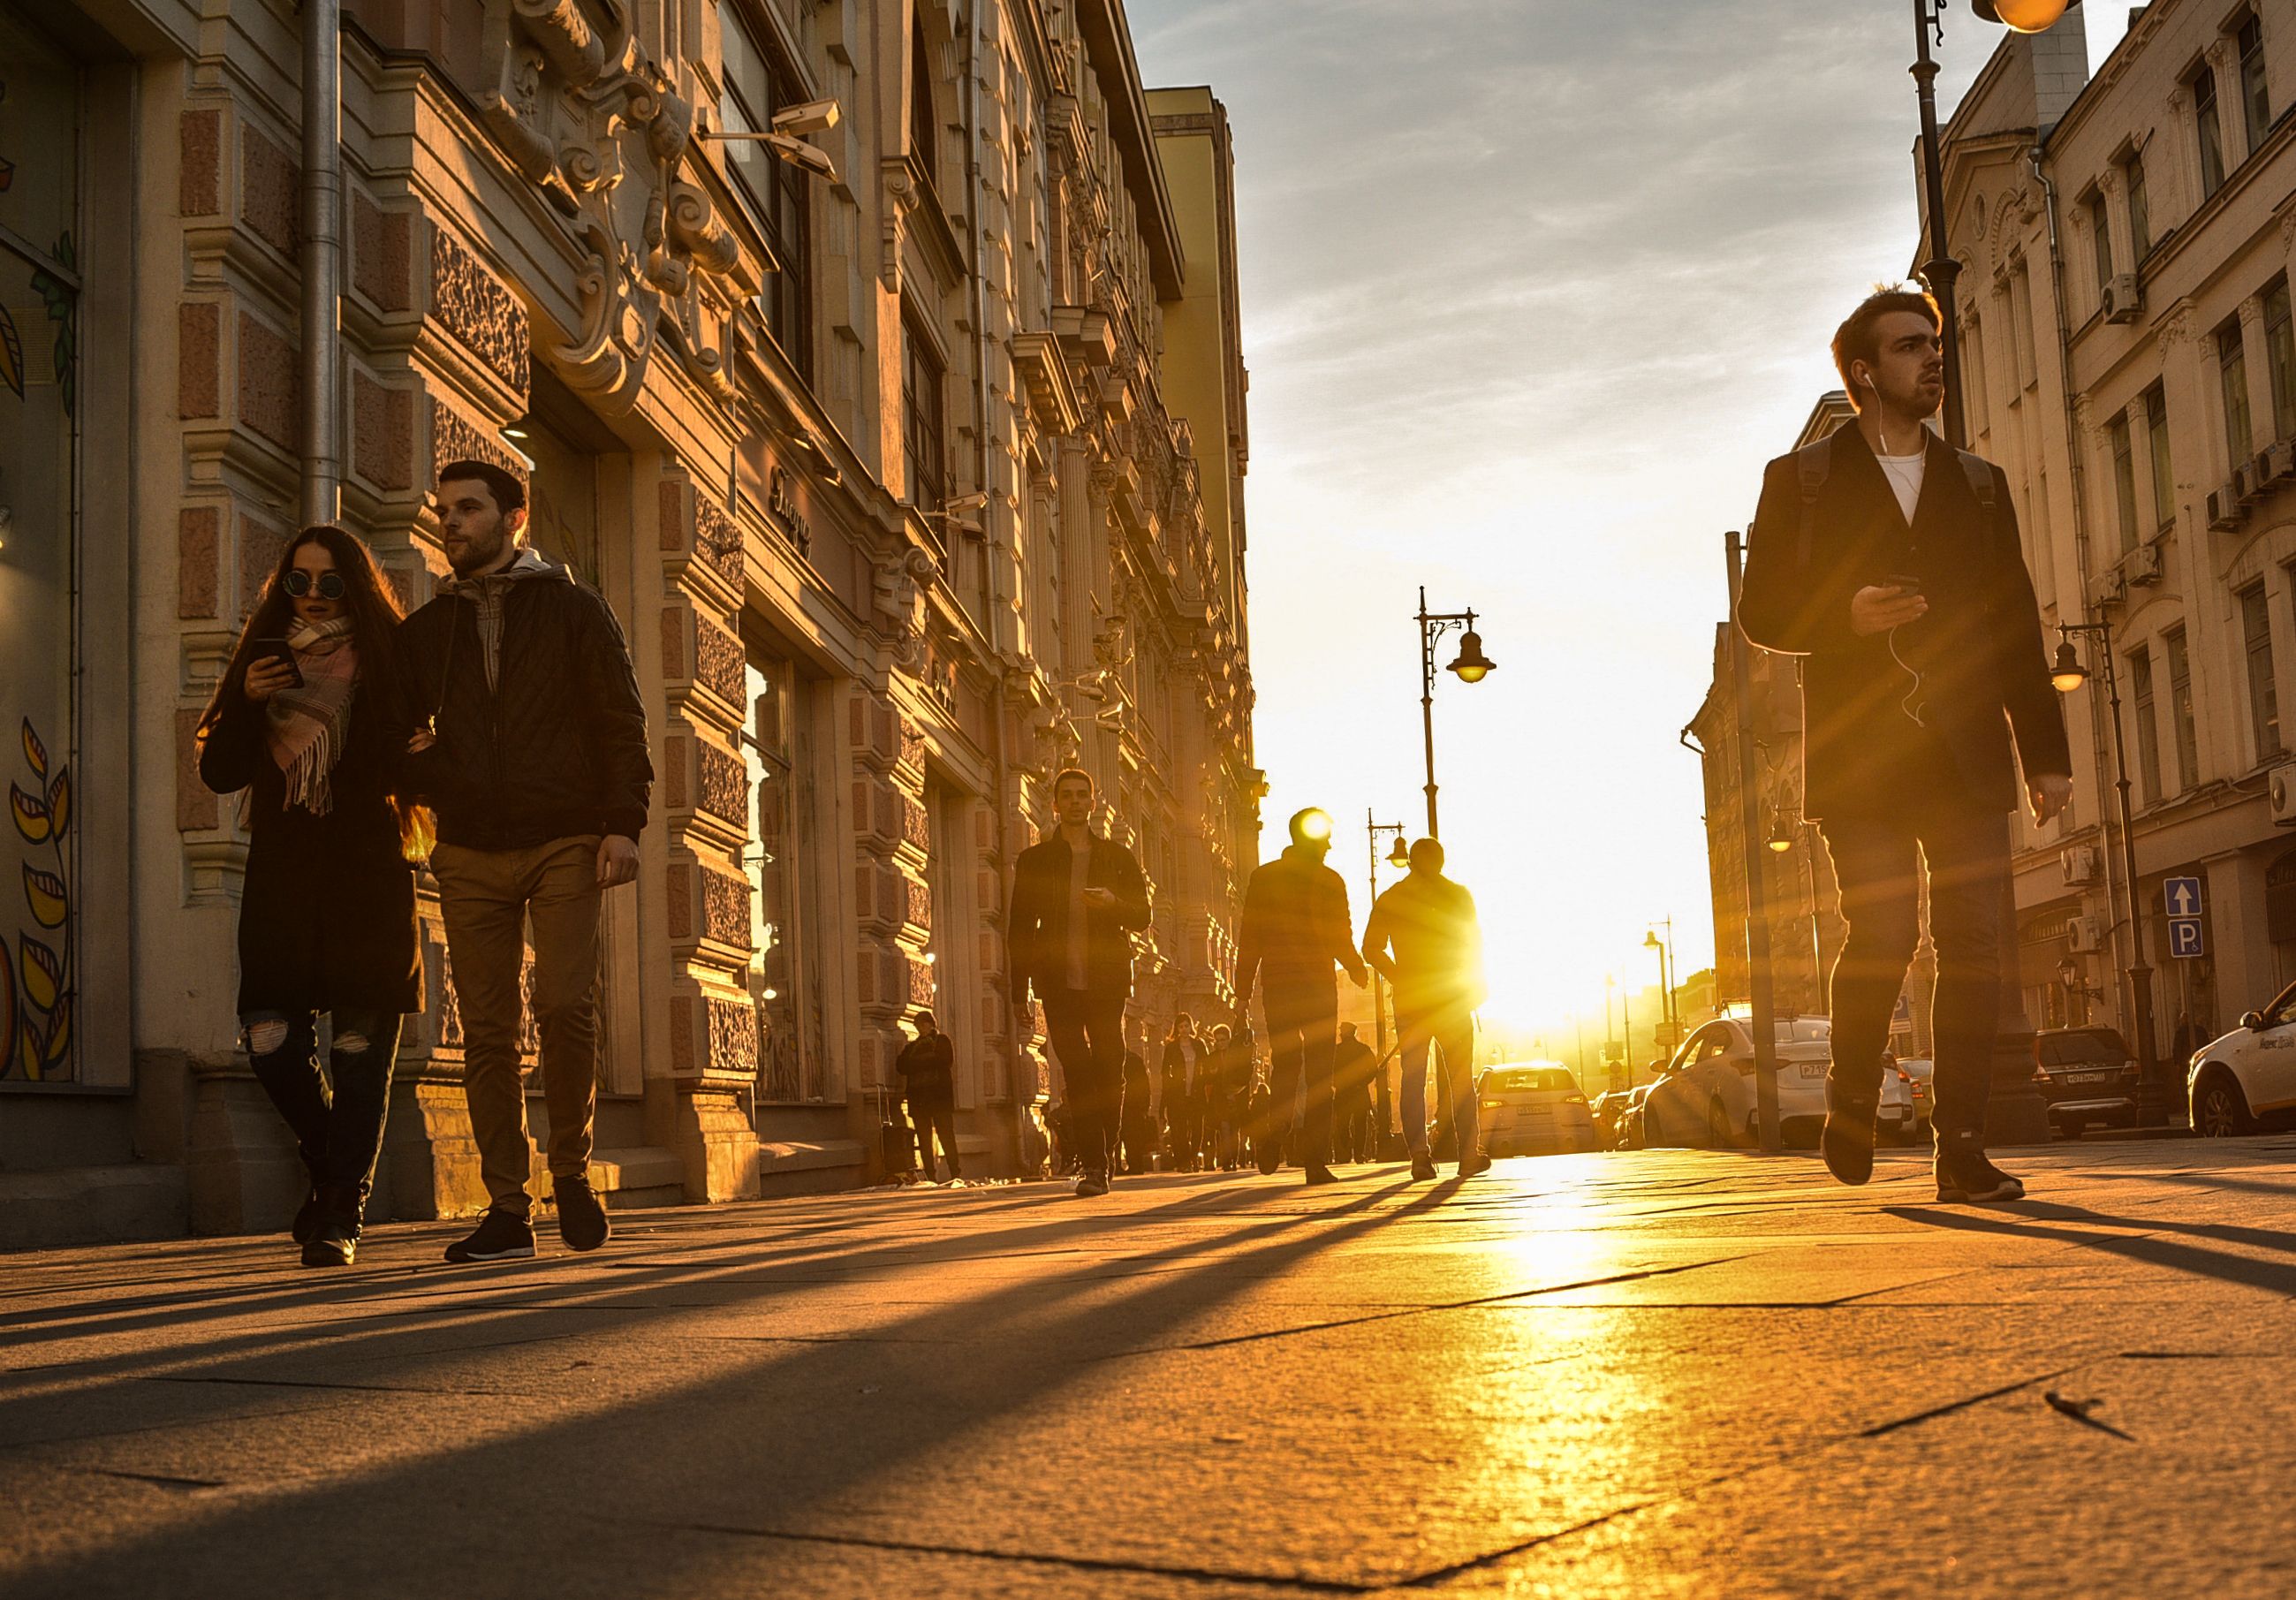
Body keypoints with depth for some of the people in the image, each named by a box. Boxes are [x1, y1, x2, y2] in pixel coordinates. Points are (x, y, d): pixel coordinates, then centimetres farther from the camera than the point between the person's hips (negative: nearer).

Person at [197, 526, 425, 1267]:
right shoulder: (264, 659, 14)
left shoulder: (386, 660, 5)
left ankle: (339, 1216, -1)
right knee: (271, 1041, -6)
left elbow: (404, 767, 1)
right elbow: (219, 772, 8)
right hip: (280, 877, 3)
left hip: (367, 878, -3)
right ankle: (332, 1166, 21)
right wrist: (247, 700, -7)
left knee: (360, 1042, -6)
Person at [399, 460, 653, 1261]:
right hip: (470, 854, 3)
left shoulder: (573, 608, 8)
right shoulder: (424, 631, 17)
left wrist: (623, 823, -8)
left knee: (566, 1005, -14)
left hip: (565, 841, -3)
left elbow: (621, 721, 3)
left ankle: (571, 1170, 6)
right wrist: (417, 760, -1)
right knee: (486, 1028, 0)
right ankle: (507, 1207, 4)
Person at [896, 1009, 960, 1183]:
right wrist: (928, 1061, -4)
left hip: (939, 1095, -4)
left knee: (946, 1136, -11)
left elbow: (946, 1060, -5)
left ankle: (956, 1174, -13)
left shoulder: (942, 1041, 12)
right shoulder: (911, 1046, 22)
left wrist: (917, 1062, -2)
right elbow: (901, 1066, 7)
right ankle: (930, 1176, -3)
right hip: (918, 1096, 4)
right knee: (924, 1139, -3)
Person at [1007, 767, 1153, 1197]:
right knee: (1076, 1070, -9)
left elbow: (1142, 915, 8)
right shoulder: (1034, 860, 11)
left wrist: (1113, 902, -14)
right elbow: (1021, 929, 9)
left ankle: (1105, 1153, 16)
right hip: (1058, 980, -1)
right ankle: (1093, 1165, -11)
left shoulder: (1117, 856, 12)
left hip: (1106, 980, 1)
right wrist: (1019, 990, 3)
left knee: (1109, 1069, 0)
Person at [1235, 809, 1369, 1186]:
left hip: (1277, 986, 3)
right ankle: (1316, 1162, -3)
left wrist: (1243, 990, 5)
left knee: (1284, 1066, 17)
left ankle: (1274, 1131, -6)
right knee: (1318, 1076, 2)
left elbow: (1249, 938, 2)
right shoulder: (1331, 882, -4)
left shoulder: (1262, 877, 5)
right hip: (1318, 988, -2)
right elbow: (1342, 940, -5)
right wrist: (1358, 971, 15)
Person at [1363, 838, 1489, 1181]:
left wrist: (1399, 977, 9)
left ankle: (1419, 1154, -10)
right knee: (1460, 1077, 7)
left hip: (1409, 1000, 1)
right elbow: (1473, 944, 0)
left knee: (1413, 1079, 1)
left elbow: (1372, 947, -1)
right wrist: (1474, 985, 11)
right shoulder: (1458, 896, 1)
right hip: (1452, 998, -1)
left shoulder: (1389, 899, 5)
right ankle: (1468, 1155, 7)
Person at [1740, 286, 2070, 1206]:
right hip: (1860, 756, -3)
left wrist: (2045, 752, 8)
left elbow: (2017, 629, 16)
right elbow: (1761, 611, 5)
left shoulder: (1979, 485, 19)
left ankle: (1962, 1149, 1)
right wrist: (1843, 618, -15)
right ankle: (1850, 1102, 11)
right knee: (1882, 933, -13)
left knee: (1973, 946, -4)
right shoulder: (1801, 481, 10)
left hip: (1967, 754, 3)